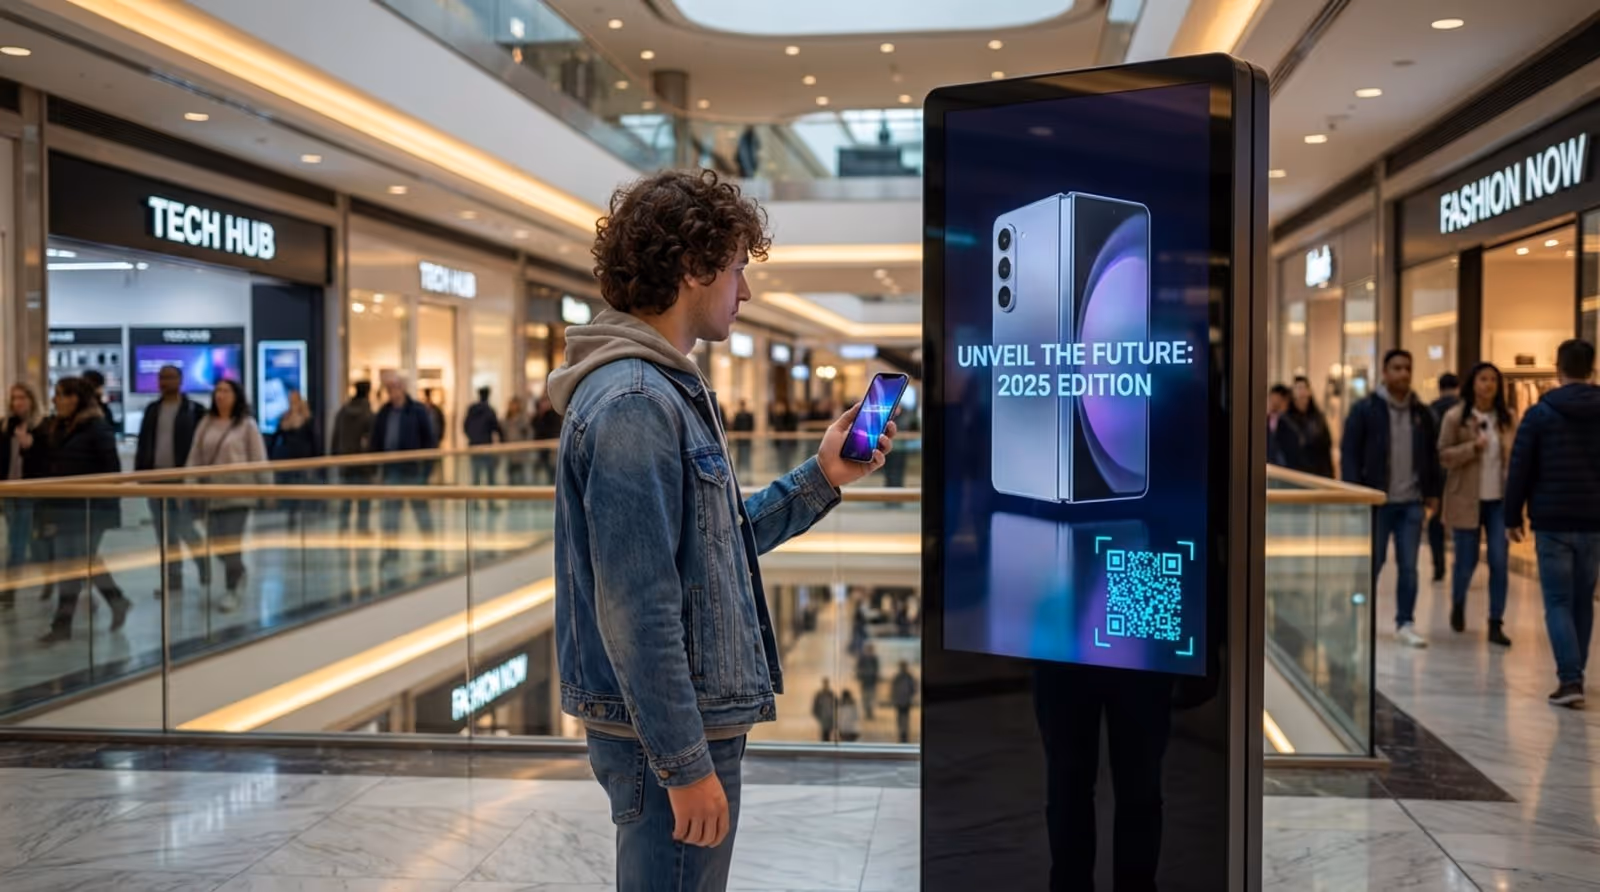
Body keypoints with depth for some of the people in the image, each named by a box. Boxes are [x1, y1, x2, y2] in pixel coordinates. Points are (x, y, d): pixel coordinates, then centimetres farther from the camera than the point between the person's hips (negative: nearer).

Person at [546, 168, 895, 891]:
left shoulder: (668, 390, 12)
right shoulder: (633, 404, -21)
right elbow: (636, 609, -25)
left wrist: (821, 479, 10)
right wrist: (686, 765, -22)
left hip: (697, 716, 10)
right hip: (668, 733, -10)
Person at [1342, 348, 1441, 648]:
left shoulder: (1422, 413, 11)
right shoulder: (1365, 409, -3)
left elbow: (1431, 455, 17)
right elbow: (1349, 454, -6)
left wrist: (1432, 492, 10)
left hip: (1412, 503, 3)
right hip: (1376, 501, -3)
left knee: (1408, 566, 4)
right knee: (1371, 563, 4)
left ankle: (1405, 624, 13)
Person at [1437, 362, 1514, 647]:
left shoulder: (1506, 418, 5)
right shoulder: (1455, 416, -5)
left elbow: (1513, 457, 11)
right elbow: (1443, 456, -7)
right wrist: (1473, 447, -21)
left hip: (1499, 500, 3)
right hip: (1467, 499, -2)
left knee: (1500, 562, -4)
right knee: (1466, 561, 6)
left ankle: (1496, 624, 4)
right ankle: (1458, 605, 35)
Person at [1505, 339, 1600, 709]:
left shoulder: (1540, 413, -6)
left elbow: (1519, 470, -6)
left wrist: (1513, 516, 2)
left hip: (1552, 522, -3)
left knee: (1558, 602, -1)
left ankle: (1570, 680, -12)